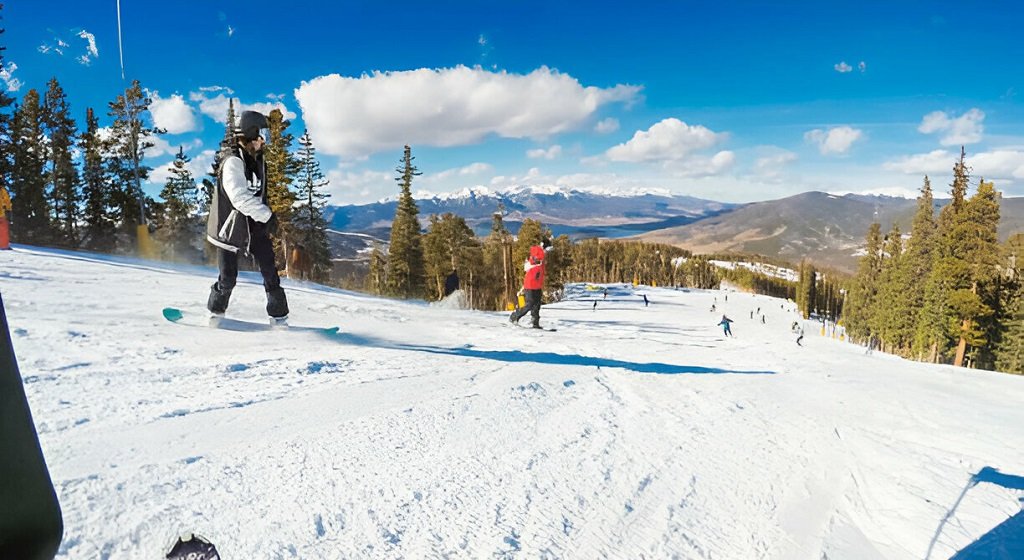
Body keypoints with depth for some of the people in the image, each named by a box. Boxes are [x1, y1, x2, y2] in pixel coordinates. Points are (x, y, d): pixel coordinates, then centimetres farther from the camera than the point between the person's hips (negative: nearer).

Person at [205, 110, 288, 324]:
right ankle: (216, 311, 24)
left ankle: (278, 316, 3)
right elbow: (239, 197, -28)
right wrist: (267, 215, -30)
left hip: (255, 225, 7)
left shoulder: (257, 159, 10)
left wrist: (265, 218, 17)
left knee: (270, 271, -2)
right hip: (230, 227, -7)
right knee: (228, 278, -1)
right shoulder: (232, 162, -17)